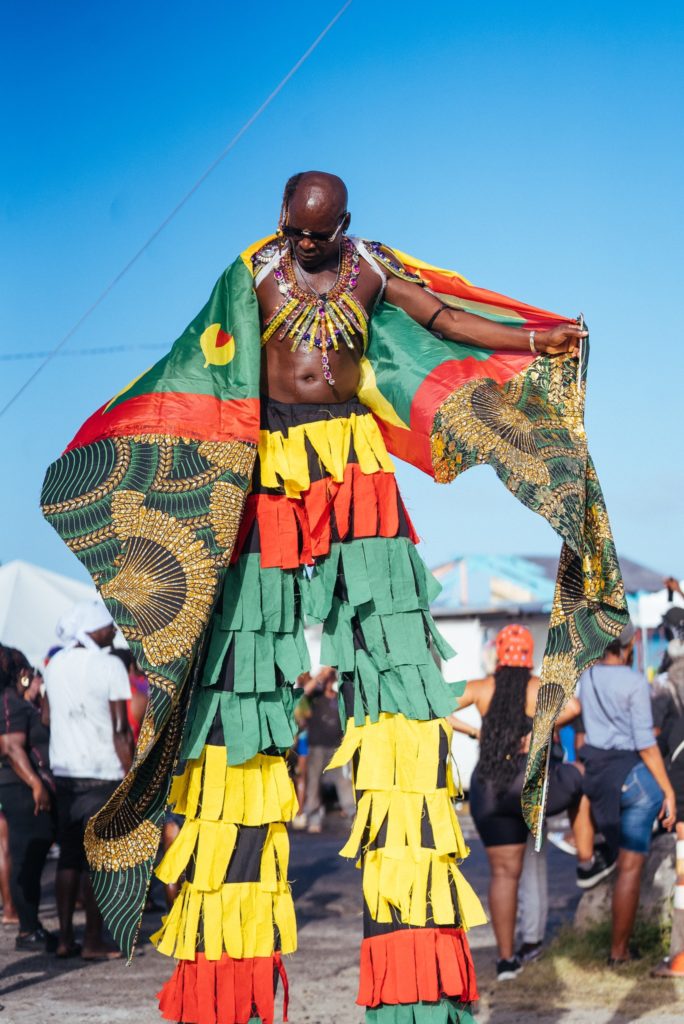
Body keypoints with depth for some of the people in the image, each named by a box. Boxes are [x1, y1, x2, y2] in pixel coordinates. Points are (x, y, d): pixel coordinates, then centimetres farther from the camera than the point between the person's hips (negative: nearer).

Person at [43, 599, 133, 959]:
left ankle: (65, 938, 13)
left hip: (64, 771, 6)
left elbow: (46, 717, 13)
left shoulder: (56, 664, 9)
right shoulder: (109, 666, -10)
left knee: (69, 856, 11)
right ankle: (93, 942, 0)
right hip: (102, 774, -6)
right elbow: (120, 731, -12)